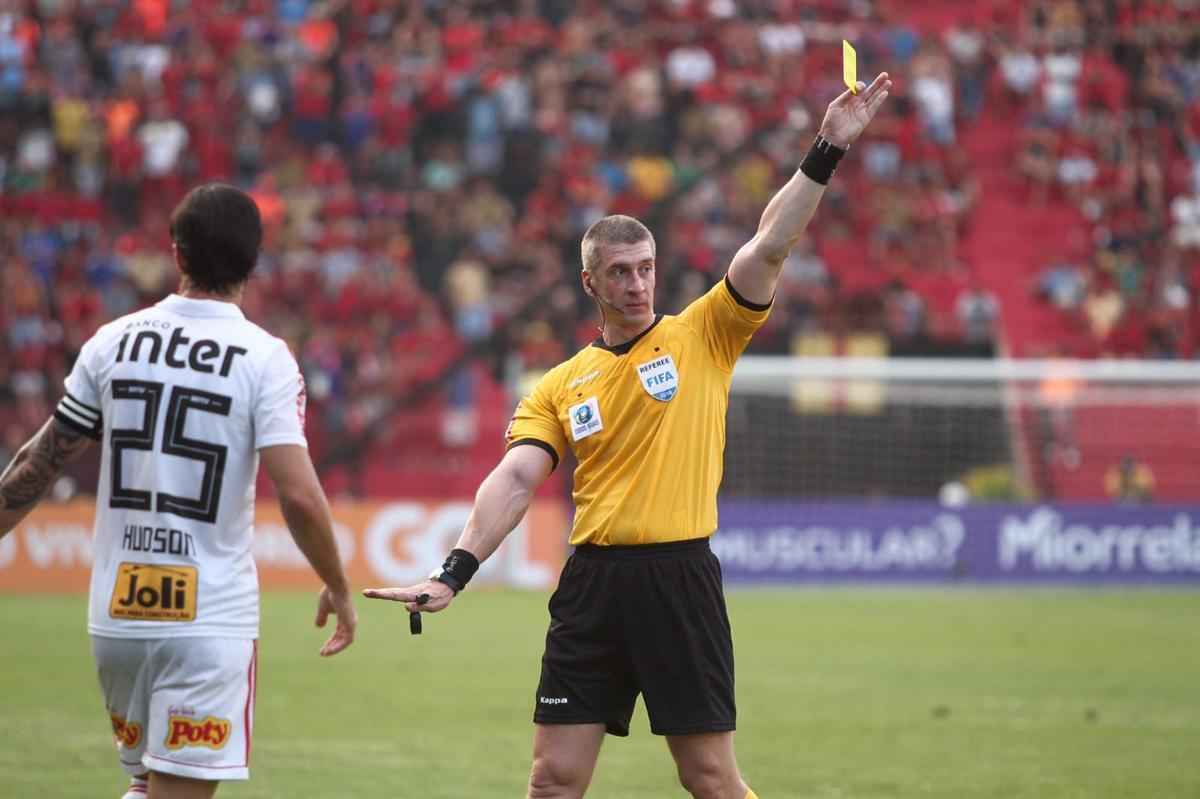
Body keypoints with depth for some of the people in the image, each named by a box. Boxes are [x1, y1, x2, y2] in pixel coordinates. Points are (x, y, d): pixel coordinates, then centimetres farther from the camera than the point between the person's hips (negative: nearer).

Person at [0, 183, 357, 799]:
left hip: (115, 611, 4)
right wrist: (337, 588, 1)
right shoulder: (266, 359, -8)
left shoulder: (113, 342, 3)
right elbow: (299, 496, -14)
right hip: (210, 618, -4)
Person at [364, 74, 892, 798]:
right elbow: (516, 480, 1)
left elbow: (769, 247, -5)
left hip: (680, 577, -2)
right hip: (593, 581, 2)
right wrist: (455, 572, -13)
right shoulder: (559, 387, 11)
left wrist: (828, 151, -16)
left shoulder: (701, 337, 5)